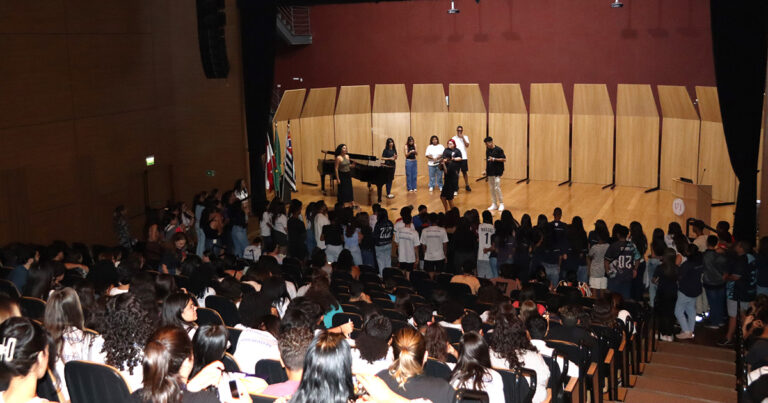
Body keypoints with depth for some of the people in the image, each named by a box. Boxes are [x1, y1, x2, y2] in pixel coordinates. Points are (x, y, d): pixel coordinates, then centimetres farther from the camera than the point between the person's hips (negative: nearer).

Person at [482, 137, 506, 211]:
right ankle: (494, 204, 16)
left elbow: (504, 159, -11)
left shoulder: (498, 149, -11)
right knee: (491, 188, 8)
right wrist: (485, 170, 12)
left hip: (497, 172, -7)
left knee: (497, 188, -10)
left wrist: (494, 159, -20)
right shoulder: (487, 150, 8)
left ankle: (501, 204, 3)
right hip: (490, 172, 7)